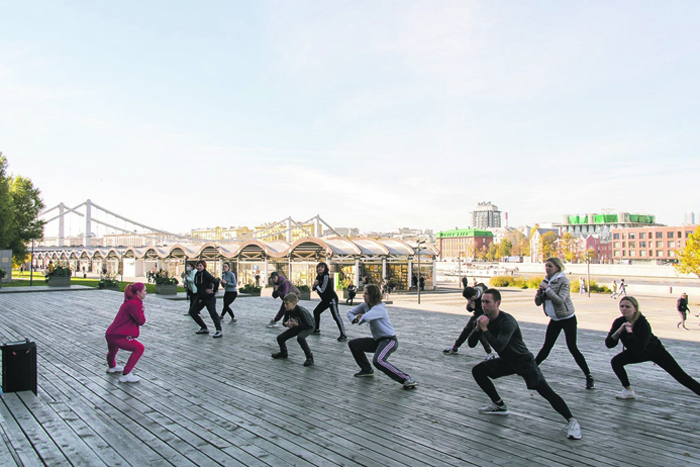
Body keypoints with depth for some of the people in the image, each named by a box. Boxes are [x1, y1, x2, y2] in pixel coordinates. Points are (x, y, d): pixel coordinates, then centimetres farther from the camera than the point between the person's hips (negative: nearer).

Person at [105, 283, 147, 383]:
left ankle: (112, 366, 71)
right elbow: (141, 321, -19)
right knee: (139, 348, -15)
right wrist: (142, 311, -3)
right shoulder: (133, 304, -20)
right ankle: (125, 375, -12)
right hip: (117, 336, -11)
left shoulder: (130, 302, 13)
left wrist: (140, 310, -4)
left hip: (110, 334, 11)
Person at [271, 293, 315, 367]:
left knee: (300, 337, -38)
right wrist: (286, 323, -21)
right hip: (297, 326, 7)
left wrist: (297, 324, -34)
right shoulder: (287, 311, -15)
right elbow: (284, 321, 3)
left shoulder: (301, 311, -35)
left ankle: (309, 357, -20)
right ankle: (283, 353, 31)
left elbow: (309, 325, -28)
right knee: (280, 338, 0)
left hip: (308, 327, -7)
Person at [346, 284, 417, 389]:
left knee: (378, 361, -35)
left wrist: (360, 319, -15)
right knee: (353, 344, 16)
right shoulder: (365, 306, 6)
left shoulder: (379, 308, -22)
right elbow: (350, 313, 15)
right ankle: (367, 370, 27)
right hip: (378, 341, 10)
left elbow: (365, 318, -40)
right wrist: (354, 319, -8)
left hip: (389, 340, -10)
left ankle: (407, 380, -29)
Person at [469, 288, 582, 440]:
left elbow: (499, 346, -40)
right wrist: (478, 328, -21)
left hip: (523, 361, -8)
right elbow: (471, 343, -3)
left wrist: (485, 329, -31)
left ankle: (572, 422, -10)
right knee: (477, 371, 1)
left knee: (546, 391, -20)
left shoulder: (507, 321, -28)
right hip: (506, 361, 8)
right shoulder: (485, 319, -4)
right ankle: (499, 405, 13)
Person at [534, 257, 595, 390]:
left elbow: (560, 300, -28)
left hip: (568, 319, -6)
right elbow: (538, 302, 3)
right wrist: (539, 293, -16)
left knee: (572, 348, -9)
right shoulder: (545, 281, 4)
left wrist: (547, 289, -27)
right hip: (554, 320, 6)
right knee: (546, 347, 10)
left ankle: (589, 376, -1)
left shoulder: (563, 281, -15)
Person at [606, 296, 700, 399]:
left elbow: (639, 349, -43)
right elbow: (609, 344, -24)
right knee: (615, 361, -16)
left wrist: (629, 331, -44)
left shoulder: (643, 324, -34)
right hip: (635, 353, 4)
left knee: (680, 376, -5)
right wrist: (619, 330, -37)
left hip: (655, 352, -4)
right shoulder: (619, 322, -20)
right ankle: (628, 391, 2)